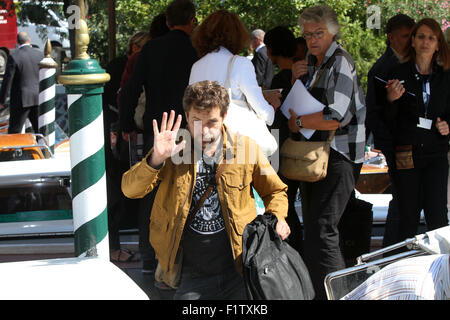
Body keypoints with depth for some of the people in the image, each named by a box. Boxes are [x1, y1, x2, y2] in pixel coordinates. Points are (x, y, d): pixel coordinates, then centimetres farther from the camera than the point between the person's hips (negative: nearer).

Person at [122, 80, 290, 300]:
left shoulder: (244, 148, 0)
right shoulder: (173, 152, -2)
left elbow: (275, 191, 14)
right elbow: (130, 189, -12)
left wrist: (277, 218, -7)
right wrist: (156, 159, -28)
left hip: (238, 270, 1)